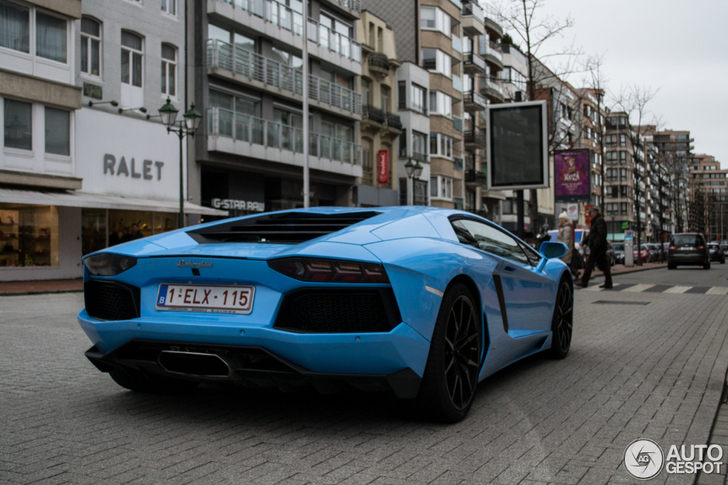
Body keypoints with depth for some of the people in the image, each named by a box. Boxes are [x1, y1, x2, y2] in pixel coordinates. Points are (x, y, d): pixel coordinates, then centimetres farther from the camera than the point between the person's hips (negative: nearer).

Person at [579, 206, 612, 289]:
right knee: (604, 265, 7)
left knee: (589, 264, -6)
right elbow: (591, 234, 28)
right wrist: (583, 241, 19)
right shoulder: (595, 221, 20)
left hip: (597, 247, -10)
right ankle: (608, 283, 7)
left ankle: (584, 282, -2)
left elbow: (601, 234, -22)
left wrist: (595, 245, -24)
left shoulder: (599, 221, -12)